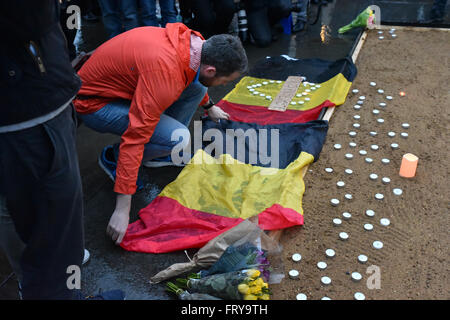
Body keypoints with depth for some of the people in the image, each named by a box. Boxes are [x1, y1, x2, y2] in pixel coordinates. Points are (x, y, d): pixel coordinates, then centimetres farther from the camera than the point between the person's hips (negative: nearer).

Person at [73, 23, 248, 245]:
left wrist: (209, 106, 35)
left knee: (197, 86, 0)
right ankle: (113, 157, 0)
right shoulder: (165, 72, -36)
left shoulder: (195, 43, -9)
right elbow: (136, 136, -37)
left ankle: (158, 155, 9)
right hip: (96, 104, -8)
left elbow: (198, 77, 18)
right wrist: (123, 208, -35)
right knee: (178, 138, -24)